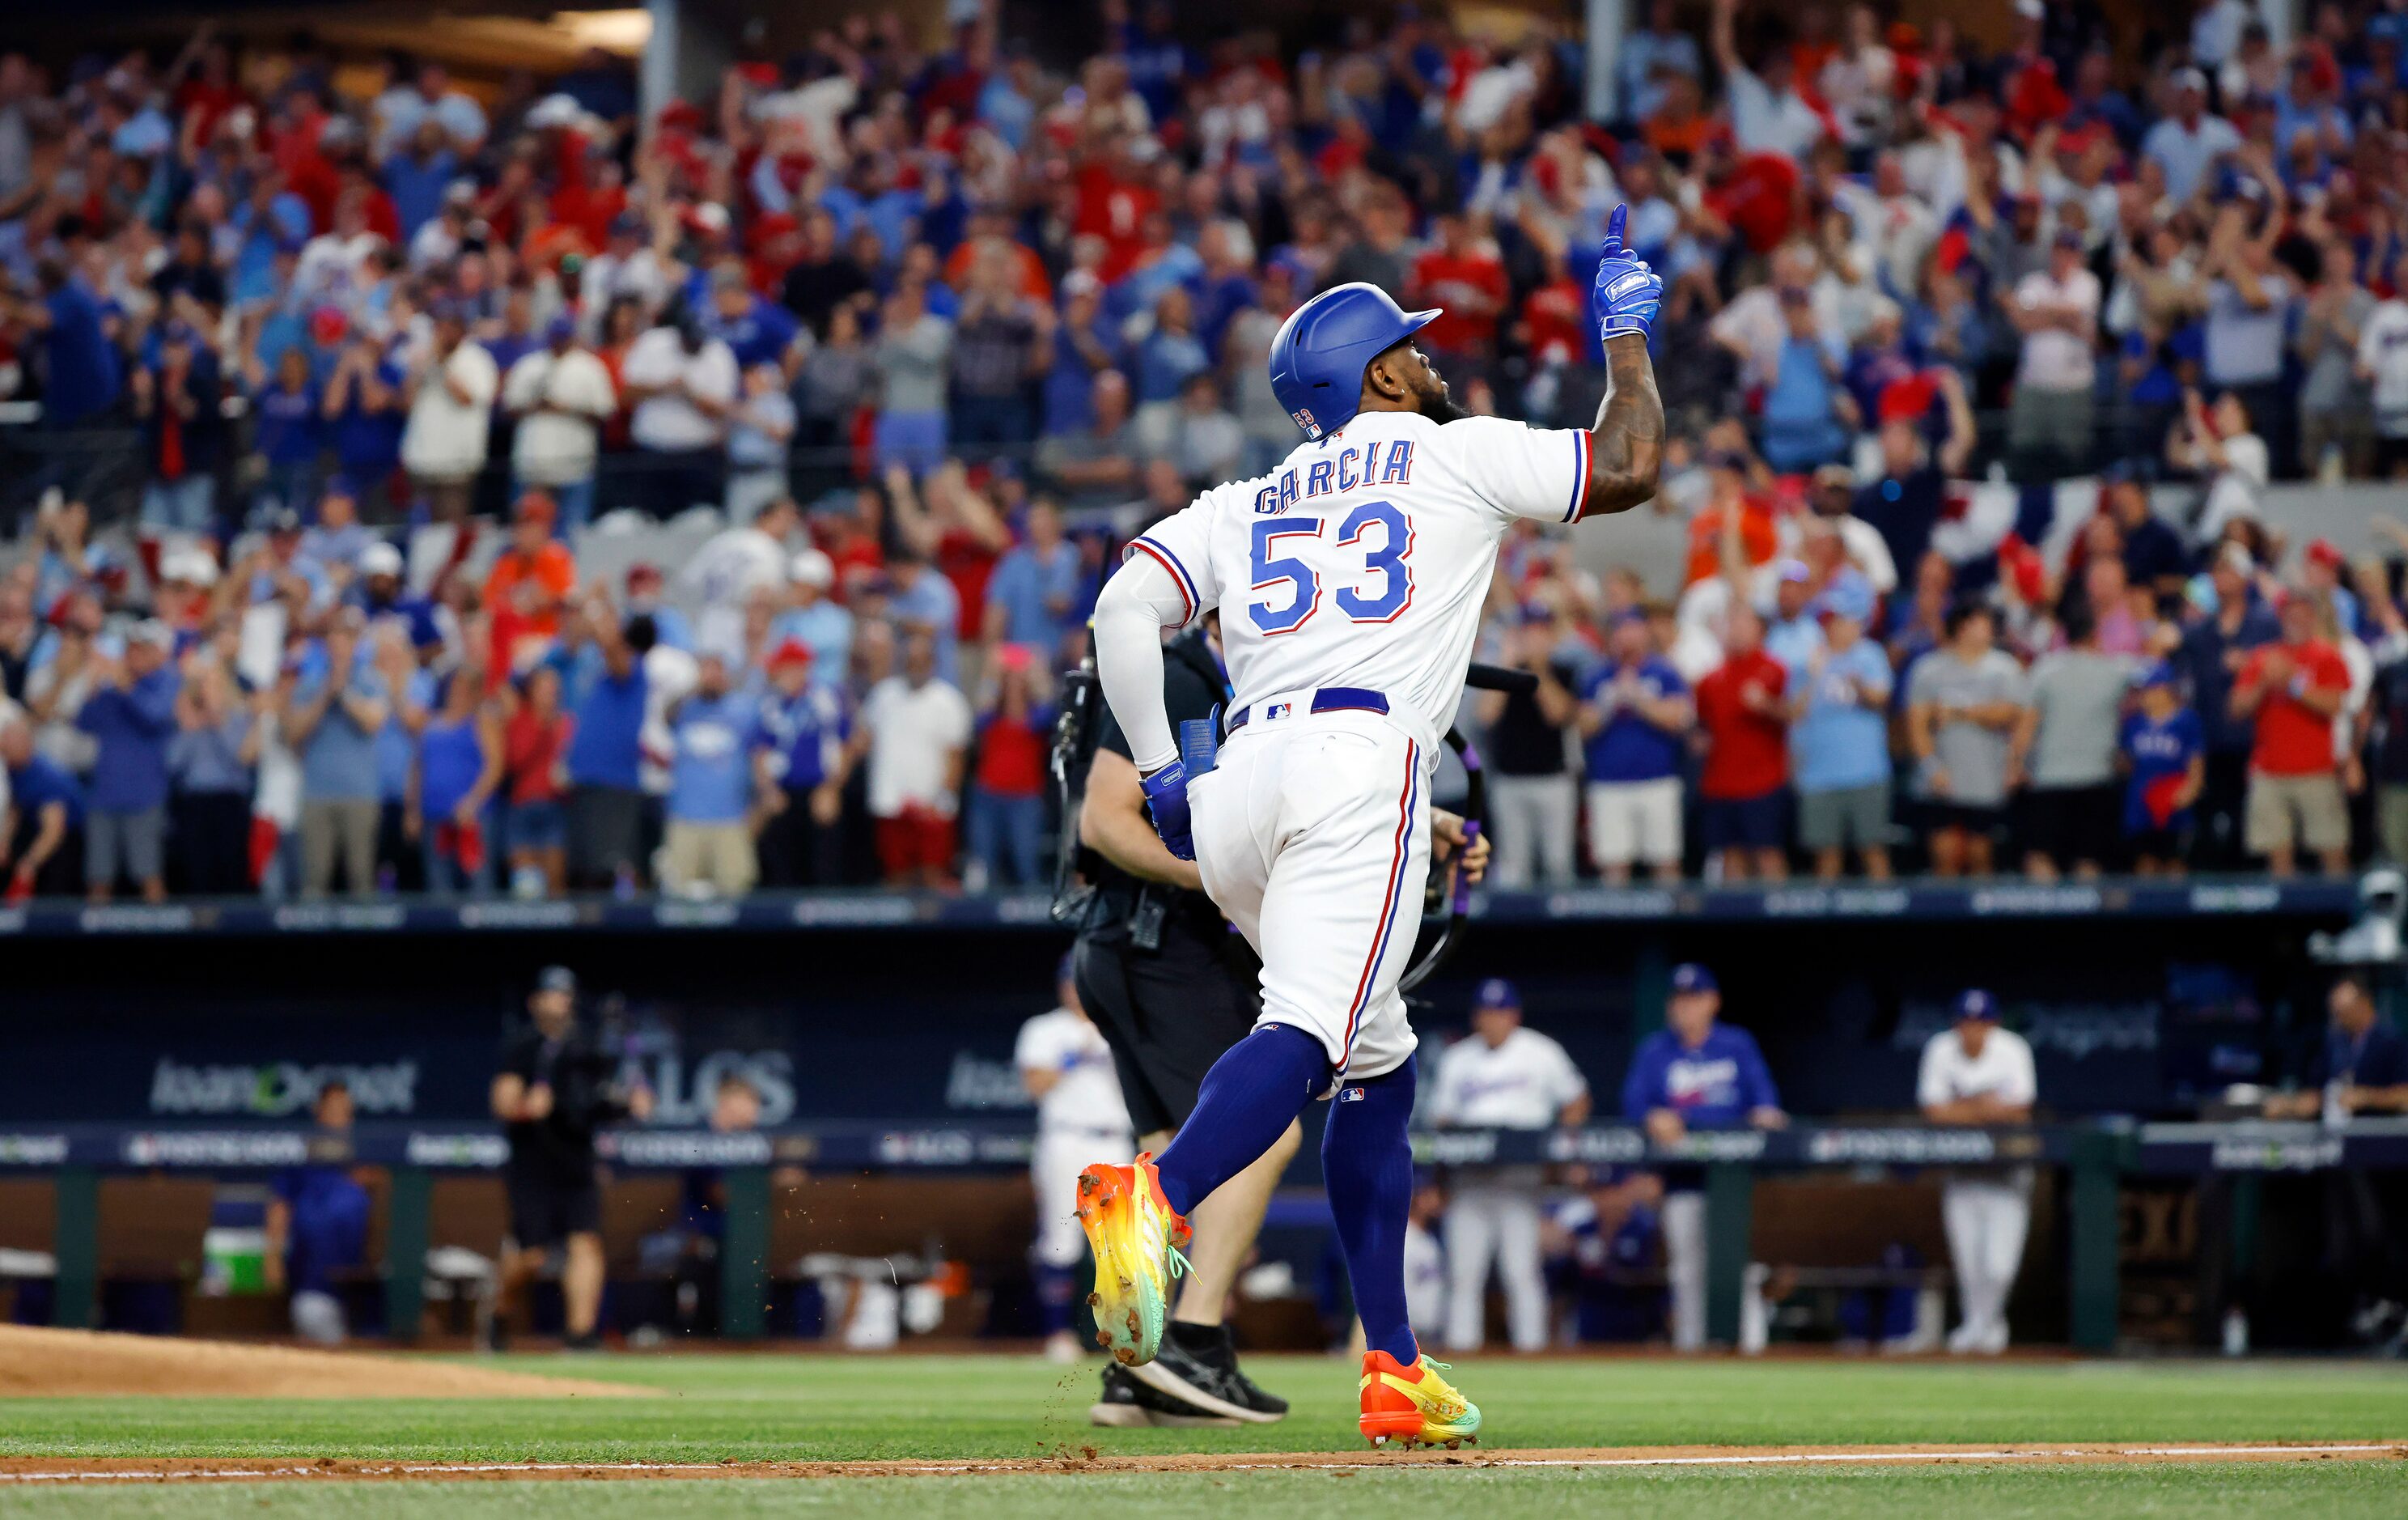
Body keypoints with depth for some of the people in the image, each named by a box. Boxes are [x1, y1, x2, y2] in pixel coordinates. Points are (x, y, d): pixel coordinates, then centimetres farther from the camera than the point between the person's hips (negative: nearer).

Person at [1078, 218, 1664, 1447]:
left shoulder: (1241, 504, 25)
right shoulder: (1456, 456, 14)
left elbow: (1125, 608, 12)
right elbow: (1628, 466, 17)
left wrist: (1156, 769, 16)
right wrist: (1627, 332, 32)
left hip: (1237, 786, 6)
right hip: (1361, 759, -6)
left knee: (1376, 1066, 18)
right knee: (1306, 1034, -24)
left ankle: (1394, 1366, 11)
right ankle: (1153, 1197, -53)